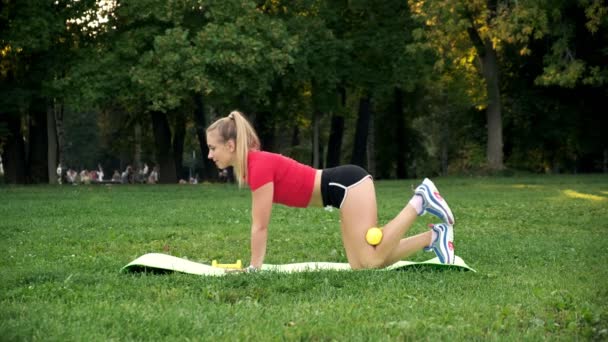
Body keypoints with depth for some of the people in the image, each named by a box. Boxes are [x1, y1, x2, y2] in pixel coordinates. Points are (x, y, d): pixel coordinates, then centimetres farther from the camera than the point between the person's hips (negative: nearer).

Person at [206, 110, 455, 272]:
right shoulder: (249, 165, 10)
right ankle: (434, 236, 11)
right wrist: (253, 264, 14)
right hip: (347, 188, 9)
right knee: (360, 265, 6)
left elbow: (260, 226, -16)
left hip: (348, 184, -9)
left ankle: (419, 201, -5)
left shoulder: (259, 165, -18)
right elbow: (258, 224, 15)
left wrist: (254, 268, -9)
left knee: (371, 262, -15)